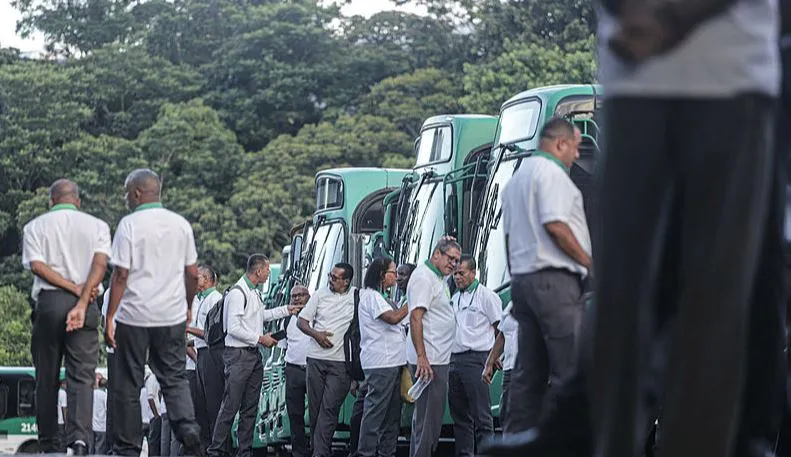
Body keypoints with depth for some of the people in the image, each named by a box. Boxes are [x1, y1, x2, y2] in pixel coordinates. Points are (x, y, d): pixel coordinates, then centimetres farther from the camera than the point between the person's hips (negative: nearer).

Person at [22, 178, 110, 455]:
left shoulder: (35, 227, 9)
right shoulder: (97, 226, 9)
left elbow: (37, 266, -6)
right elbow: (101, 263, -6)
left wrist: (75, 288, -8)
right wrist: (82, 301, -13)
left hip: (48, 301, 0)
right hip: (86, 306, 0)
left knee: (46, 378, 9)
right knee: (82, 376, -5)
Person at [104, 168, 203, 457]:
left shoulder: (130, 225, -7)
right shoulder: (181, 224, 6)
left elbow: (121, 275, -11)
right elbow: (192, 273, 10)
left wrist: (110, 318, -8)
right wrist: (188, 307, 24)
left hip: (134, 316, -4)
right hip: (172, 316, 4)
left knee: (128, 384, 5)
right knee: (174, 377, 11)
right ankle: (187, 425, -14)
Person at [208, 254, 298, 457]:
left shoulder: (256, 292, 14)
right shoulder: (237, 293, -16)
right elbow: (233, 328, -19)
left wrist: (286, 310, 37)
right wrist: (260, 338, -14)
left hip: (254, 355, 9)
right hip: (238, 355, -9)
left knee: (250, 409, 10)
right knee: (230, 407, -10)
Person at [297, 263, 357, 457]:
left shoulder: (358, 297, -1)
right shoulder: (320, 294, 5)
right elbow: (301, 321, 9)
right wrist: (316, 334, -9)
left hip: (341, 362, -3)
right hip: (316, 358, 3)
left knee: (329, 407, -10)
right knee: (315, 406, 6)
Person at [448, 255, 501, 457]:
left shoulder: (486, 295, -1)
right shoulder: (454, 298, 20)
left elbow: (500, 327, -3)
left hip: (476, 358, -8)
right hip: (454, 360, 8)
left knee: (481, 414, -10)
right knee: (459, 413, 8)